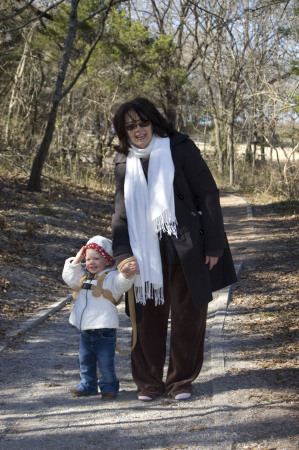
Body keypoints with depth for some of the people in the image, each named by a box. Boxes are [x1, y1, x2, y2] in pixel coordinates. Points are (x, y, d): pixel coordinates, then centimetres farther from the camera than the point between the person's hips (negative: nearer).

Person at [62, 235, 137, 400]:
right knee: (85, 360, 16)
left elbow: (121, 283, -26)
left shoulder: (111, 278, -10)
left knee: (105, 362, 0)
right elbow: (69, 277, 11)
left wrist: (127, 274, -48)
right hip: (85, 329, 7)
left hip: (105, 329, -7)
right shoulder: (83, 275, 12)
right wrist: (76, 260, 4)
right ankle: (87, 385, 32)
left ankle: (109, 386, 16)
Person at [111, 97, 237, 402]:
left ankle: (181, 381, 19)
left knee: (188, 316, 5)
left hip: (187, 249, -3)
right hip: (147, 253, 3)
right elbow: (122, 211, 7)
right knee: (148, 316, 7)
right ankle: (148, 382, 19)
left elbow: (208, 194, -7)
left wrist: (213, 245, -11)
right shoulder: (124, 162, 6)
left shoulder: (179, 148, -6)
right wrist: (122, 255, -6)